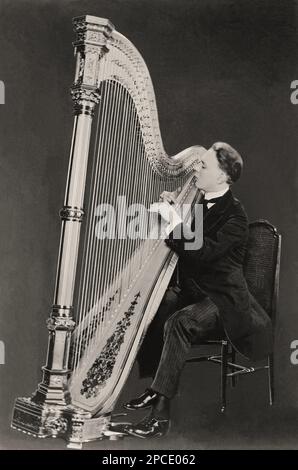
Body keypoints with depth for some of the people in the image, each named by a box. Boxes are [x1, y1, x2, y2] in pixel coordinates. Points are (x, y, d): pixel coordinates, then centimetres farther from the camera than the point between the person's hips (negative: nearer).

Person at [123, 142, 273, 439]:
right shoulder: (197, 204, 10)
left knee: (179, 322, -32)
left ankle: (161, 413, -28)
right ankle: (155, 388, 2)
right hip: (191, 291, 8)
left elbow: (205, 251, -26)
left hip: (223, 299, -8)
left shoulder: (234, 214, -13)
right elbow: (179, 244, 14)